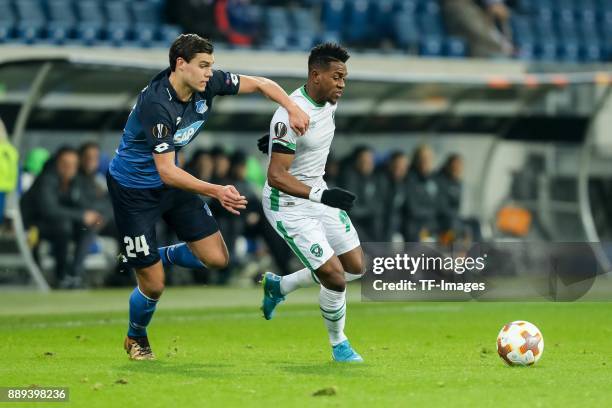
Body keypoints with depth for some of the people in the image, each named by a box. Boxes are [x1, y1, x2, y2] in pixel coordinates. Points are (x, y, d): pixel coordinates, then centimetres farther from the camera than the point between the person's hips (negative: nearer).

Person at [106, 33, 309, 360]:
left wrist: (292, 108, -20)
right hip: (133, 189, -7)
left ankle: (162, 256, 28)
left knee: (217, 258, -1)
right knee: (153, 285, -3)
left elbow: (261, 84, -2)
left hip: (171, 182, 7)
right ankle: (136, 338, 29)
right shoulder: (157, 104, -33)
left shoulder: (208, 84, -13)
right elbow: (167, 172, -35)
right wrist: (217, 192, -44)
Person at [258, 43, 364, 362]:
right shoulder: (292, 115, -28)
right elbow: (276, 176, -31)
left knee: (355, 266, 10)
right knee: (335, 278, -13)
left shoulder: (329, 102, -2)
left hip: (318, 194, 9)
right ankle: (339, 345, 13)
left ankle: (278, 286, 29)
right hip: (290, 206, -9)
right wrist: (321, 195, -40)